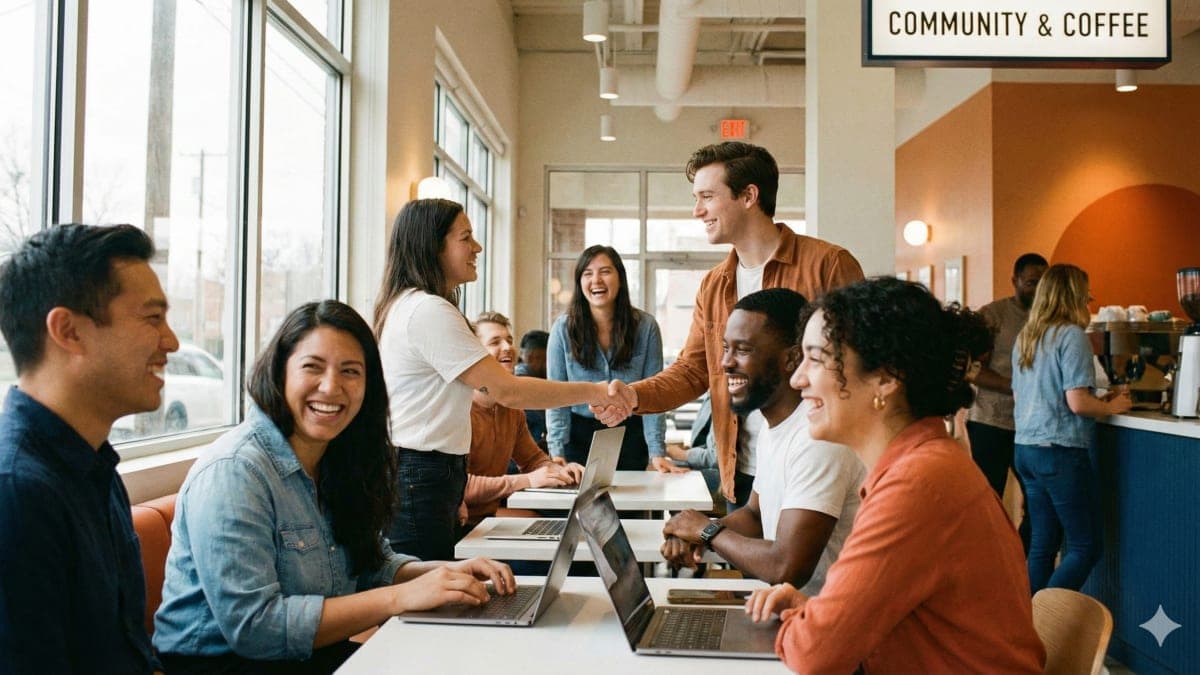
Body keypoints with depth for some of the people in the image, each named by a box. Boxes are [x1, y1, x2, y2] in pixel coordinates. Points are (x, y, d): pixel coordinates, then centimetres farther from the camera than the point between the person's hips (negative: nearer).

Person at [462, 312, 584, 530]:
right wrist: (525, 480, -26)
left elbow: (533, 458, 22)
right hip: (464, 525, -8)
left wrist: (560, 471, 0)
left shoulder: (512, 408, 12)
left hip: (494, 515, 8)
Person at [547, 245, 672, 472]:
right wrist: (557, 453, -17)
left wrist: (657, 451, -16)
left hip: (630, 434, 1)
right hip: (579, 434, 0)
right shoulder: (563, 328, -8)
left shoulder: (645, 326, -7)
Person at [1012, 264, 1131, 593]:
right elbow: (1077, 402, -18)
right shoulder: (1072, 335, -12)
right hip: (1060, 451, -8)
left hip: (1026, 449, 8)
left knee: (1042, 544, 13)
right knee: (1085, 547, 2)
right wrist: (1112, 406, 2)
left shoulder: (1025, 337, 12)